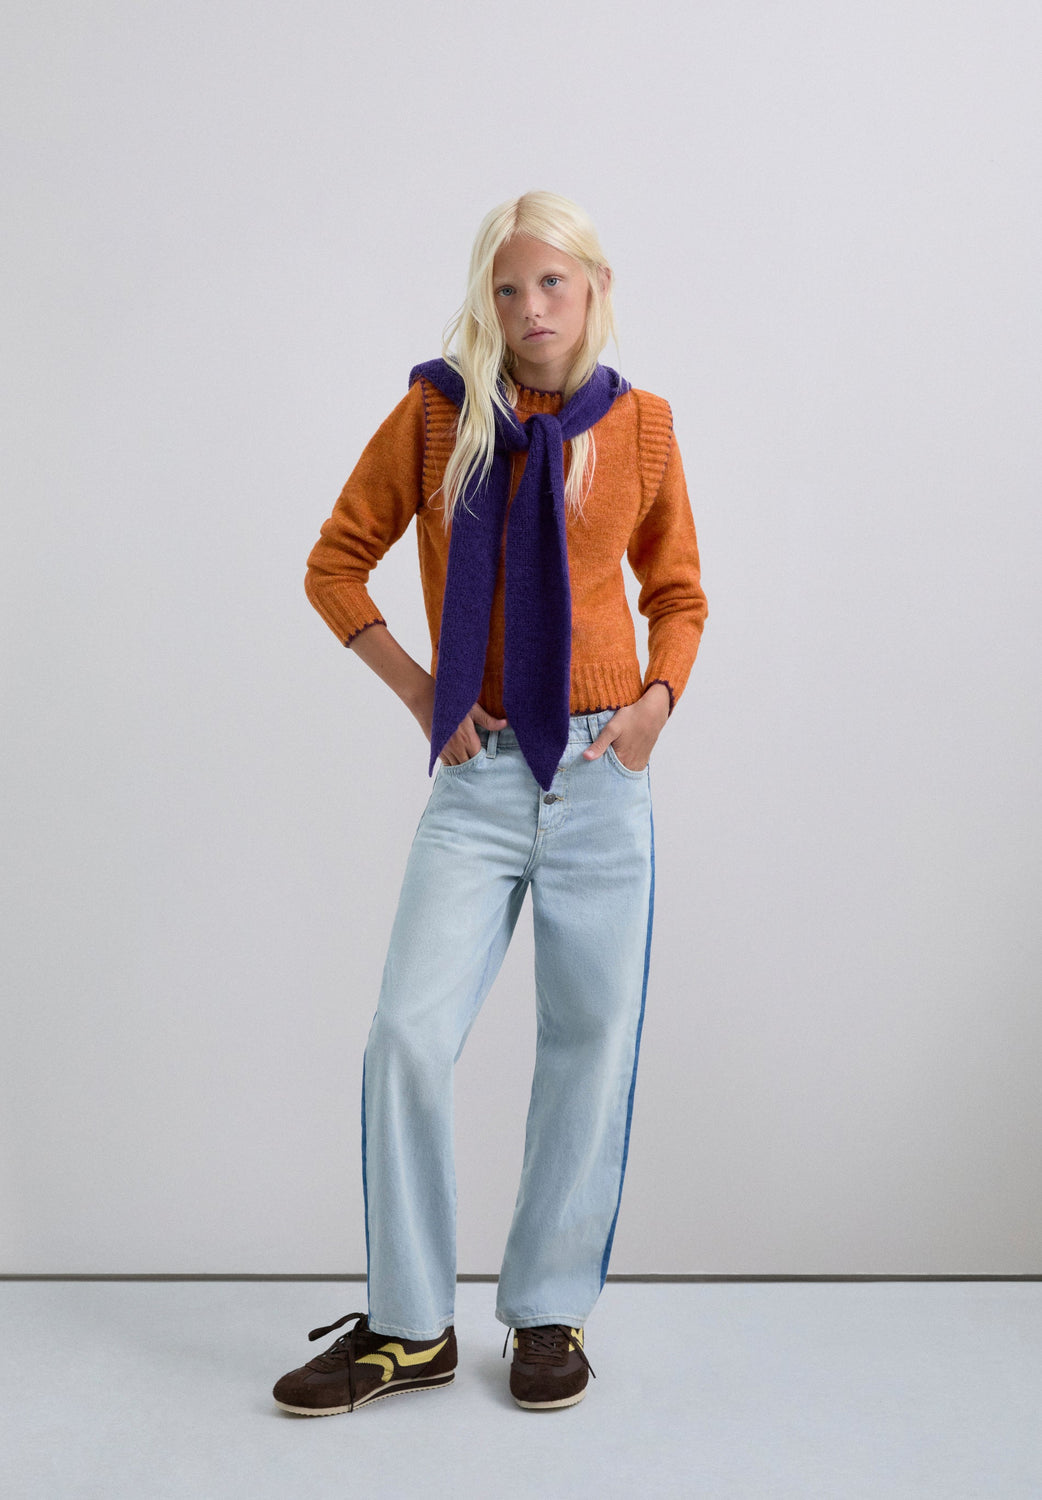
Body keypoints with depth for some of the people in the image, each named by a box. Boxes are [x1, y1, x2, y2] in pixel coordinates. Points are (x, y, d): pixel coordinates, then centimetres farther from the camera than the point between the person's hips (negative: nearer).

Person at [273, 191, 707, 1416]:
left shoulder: (638, 426, 5)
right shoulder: (437, 413, 2)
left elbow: (677, 592, 15)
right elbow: (335, 564, 8)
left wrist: (660, 694, -2)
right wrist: (415, 686, -2)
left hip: (601, 774, 1)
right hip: (478, 775, 0)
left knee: (589, 1042, 5)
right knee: (409, 1031, -7)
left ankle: (550, 1314, 23)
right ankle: (409, 1327, 11)